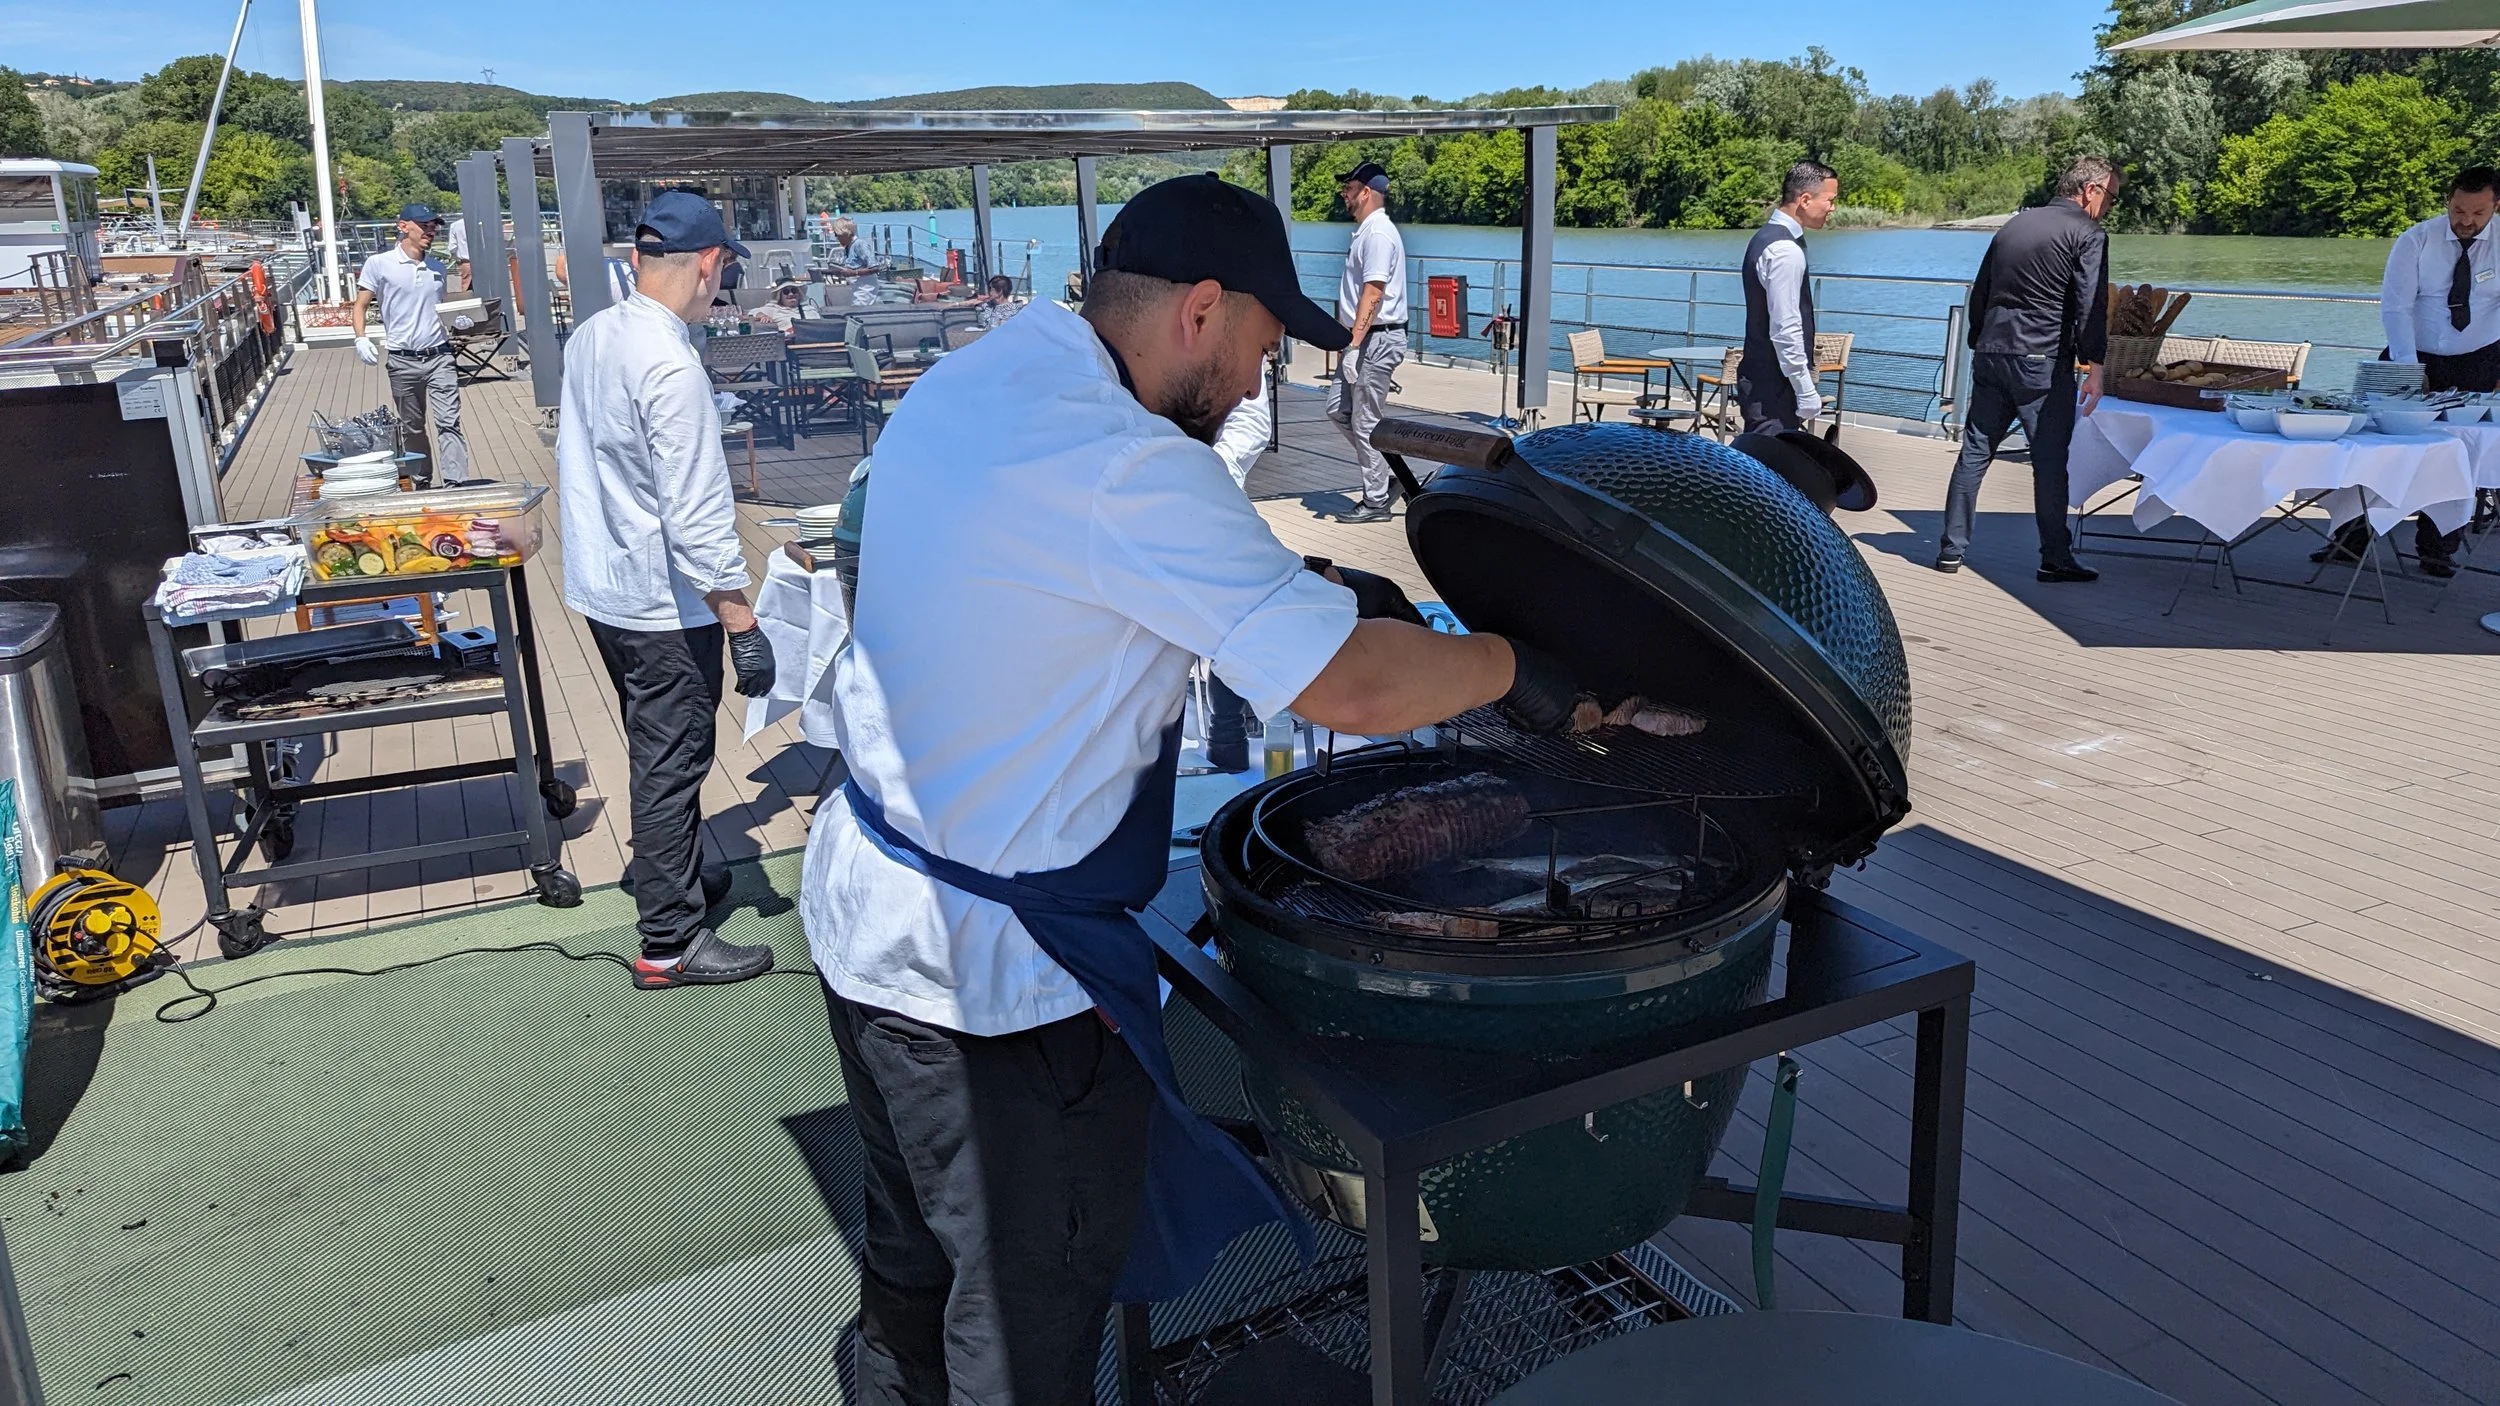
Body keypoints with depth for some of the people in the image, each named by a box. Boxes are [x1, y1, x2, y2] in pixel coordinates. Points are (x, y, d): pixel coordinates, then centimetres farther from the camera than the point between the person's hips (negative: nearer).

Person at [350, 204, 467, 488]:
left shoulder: (437, 267, 11)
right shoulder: (380, 264, 0)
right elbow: (360, 307, 3)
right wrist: (361, 339, -14)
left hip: (439, 356, 2)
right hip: (403, 360, -2)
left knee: (449, 422, -10)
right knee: (412, 428, 9)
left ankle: (456, 484, -14)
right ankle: (421, 483, 21)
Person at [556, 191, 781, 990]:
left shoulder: (589, 338, 3)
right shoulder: (672, 368, -24)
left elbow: (570, 459, 15)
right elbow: (697, 520, -26)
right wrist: (743, 626, -22)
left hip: (601, 588, 9)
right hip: (664, 605, -9)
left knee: (657, 753, 25)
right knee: (673, 764, 3)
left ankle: (665, 873, 43)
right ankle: (670, 944, 15)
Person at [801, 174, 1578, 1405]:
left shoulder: (966, 383, 2)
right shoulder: (1123, 469, -27)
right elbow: (1351, 689, -28)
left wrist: (1307, 594, 10)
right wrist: (1515, 668, -10)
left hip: (862, 914, 9)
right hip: (993, 977, -9)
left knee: (914, 1257, 28)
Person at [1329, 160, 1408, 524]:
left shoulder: (1378, 234, -15)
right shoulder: (1366, 231, 16)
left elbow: (1373, 294, -23)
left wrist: (1354, 345, -27)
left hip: (1378, 339, -10)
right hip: (1365, 339, 10)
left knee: (1364, 423, -4)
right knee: (1337, 409, 14)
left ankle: (1376, 502, 5)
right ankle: (1383, 476, 22)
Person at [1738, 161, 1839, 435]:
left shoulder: (1768, 236, 13)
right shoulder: (1786, 251, -18)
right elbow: (1785, 331, -22)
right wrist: (1806, 393, -17)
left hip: (1759, 378, 10)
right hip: (1773, 388, -10)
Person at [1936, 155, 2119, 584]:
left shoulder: (2015, 224, 18)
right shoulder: (2087, 234, -3)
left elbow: (1979, 294, 20)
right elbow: (2091, 307, -12)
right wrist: (2094, 367, -12)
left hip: (1990, 354, 6)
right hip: (2042, 362, -6)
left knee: (1974, 452, 9)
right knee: (2050, 462, -2)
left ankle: (1951, 549, 10)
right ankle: (2056, 559, 3)